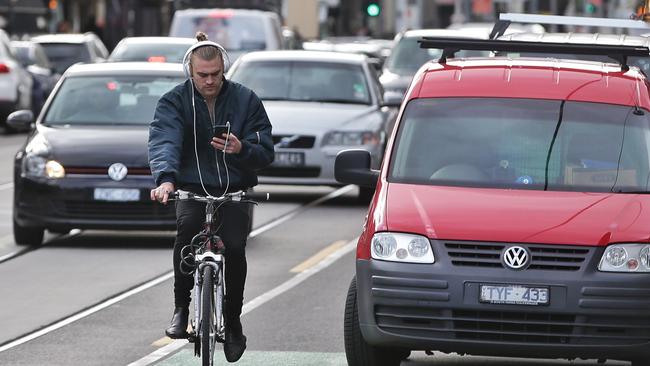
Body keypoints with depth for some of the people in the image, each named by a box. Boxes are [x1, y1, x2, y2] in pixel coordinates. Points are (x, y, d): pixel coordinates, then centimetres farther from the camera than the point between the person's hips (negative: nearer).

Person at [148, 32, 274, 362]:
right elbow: (163, 142, -20)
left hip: (234, 191, 1)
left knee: (234, 247, -21)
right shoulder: (174, 102, -2)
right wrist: (165, 178, -41)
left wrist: (241, 149, -23)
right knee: (187, 227, -32)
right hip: (192, 189, -1)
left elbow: (265, 151, 1)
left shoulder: (245, 100, 2)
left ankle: (233, 321, 3)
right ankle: (181, 307, -14)